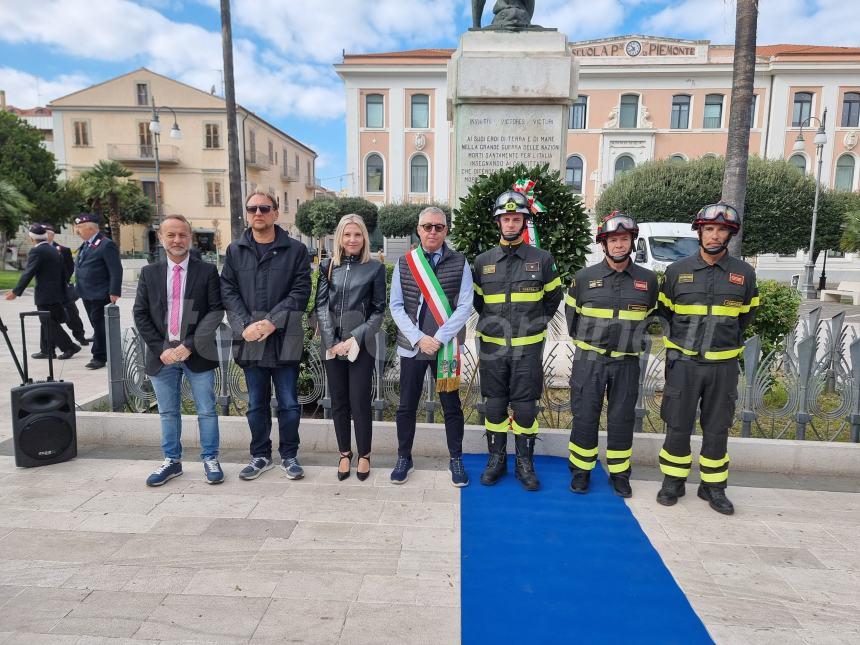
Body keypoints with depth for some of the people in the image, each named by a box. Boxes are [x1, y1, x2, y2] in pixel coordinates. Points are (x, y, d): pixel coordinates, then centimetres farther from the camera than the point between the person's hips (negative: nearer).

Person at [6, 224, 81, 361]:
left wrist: (16, 292, -12)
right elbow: (62, 272, 15)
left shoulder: (36, 251, -13)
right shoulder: (54, 251, 12)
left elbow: (28, 273, -17)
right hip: (56, 293, 8)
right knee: (47, 322, 14)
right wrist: (63, 292, 21)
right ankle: (46, 350, 19)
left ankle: (70, 347, -5)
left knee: (49, 324, -3)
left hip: (45, 295, -8)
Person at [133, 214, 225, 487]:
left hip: (197, 354, -2)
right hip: (162, 354, 3)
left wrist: (189, 345, -15)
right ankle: (171, 461, 29)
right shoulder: (149, 273, 7)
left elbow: (216, 311, -7)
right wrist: (160, 349, -7)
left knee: (206, 411, 6)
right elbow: (140, 314, 5)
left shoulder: (207, 271, -1)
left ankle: (210, 459, 22)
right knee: (168, 412, 14)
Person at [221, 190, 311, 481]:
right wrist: (245, 325, -11)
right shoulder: (235, 251, 9)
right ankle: (260, 455, 28)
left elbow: (301, 290, -6)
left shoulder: (295, 250, 1)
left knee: (289, 403, 6)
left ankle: (289, 455, 23)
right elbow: (228, 291, 4)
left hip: (285, 339, -2)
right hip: (249, 340, 3)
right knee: (256, 403, 13)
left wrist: (272, 321, -15)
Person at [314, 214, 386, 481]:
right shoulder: (328, 267, 7)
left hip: (361, 345, -3)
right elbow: (321, 306, 3)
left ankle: (364, 455, 18)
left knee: (360, 402, -1)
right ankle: (344, 453, 25)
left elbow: (378, 311, -1)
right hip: (332, 344, 3)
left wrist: (355, 339, -11)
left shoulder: (375, 268, 0)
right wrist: (331, 342, -9)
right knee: (338, 402, 10)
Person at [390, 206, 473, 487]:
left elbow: (465, 307, -6)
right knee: (407, 405, 10)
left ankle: (456, 459, 25)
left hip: (446, 347, -1)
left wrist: (439, 339, -14)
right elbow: (396, 306, 0)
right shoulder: (404, 263, 2)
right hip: (411, 346, 1)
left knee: (451, 405, 9)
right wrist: (418, 338, -11)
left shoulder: (460, 262, -1)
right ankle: (404, 458, 27)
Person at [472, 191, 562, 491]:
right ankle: (496, 459, 24)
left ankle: (525, 463, 20)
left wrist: (537, 323, 10)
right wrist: (494, 323, 10)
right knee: (494, 406, 9)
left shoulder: (542, 259, 0)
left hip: (528, 347, -1)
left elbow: (554, 296, 13)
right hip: (492, 346, 1)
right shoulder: (483, 261, 3)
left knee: (525, 407, 4)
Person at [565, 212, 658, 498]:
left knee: (621, 418, 9)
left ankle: (619, 473, 24)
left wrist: (634, 340, 13)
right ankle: (581, 471, 18)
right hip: (589, 360, -1)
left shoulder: (647, 279, 2)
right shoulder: (584, 277, -2)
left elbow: (649, 315, 17)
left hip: (627, 362, 1)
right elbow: (571, 312, 11)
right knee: (585, 416, 3)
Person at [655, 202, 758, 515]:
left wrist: (725, 338, 15)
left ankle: (713, 487, 26)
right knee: (678, 426, 5)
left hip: (723, 364, 1)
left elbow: (746, 315, 16)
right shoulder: (677, 270, -1)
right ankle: (673, 482, 21)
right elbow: (665, 310, 13)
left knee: (716, 430, 11)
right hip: (683, 362, -1)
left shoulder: (744, 273, 1)